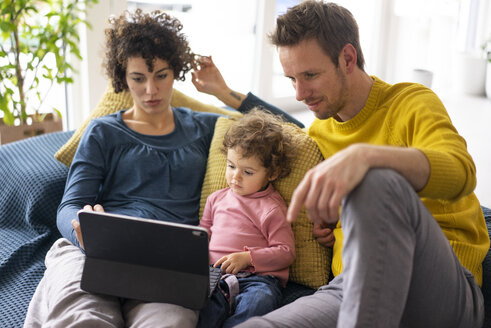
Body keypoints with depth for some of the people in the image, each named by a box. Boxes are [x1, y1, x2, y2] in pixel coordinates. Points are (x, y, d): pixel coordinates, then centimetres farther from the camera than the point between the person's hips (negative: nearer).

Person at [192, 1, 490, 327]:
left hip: (444, 287, -2)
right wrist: (226, 95, 36)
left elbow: (460, 171, -21)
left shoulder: (412, 103, 0)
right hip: (353, 287, 3)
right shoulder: (320, 131, 21)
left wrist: (364, 155, -39)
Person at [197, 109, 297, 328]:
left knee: (261, 300, -38)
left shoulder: (272, 207, 8)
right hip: (216, 275, 3)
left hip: (257, 277, -3)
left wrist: (247, 257, -10)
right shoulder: (217, 198, 25)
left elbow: (286, 252, 2)